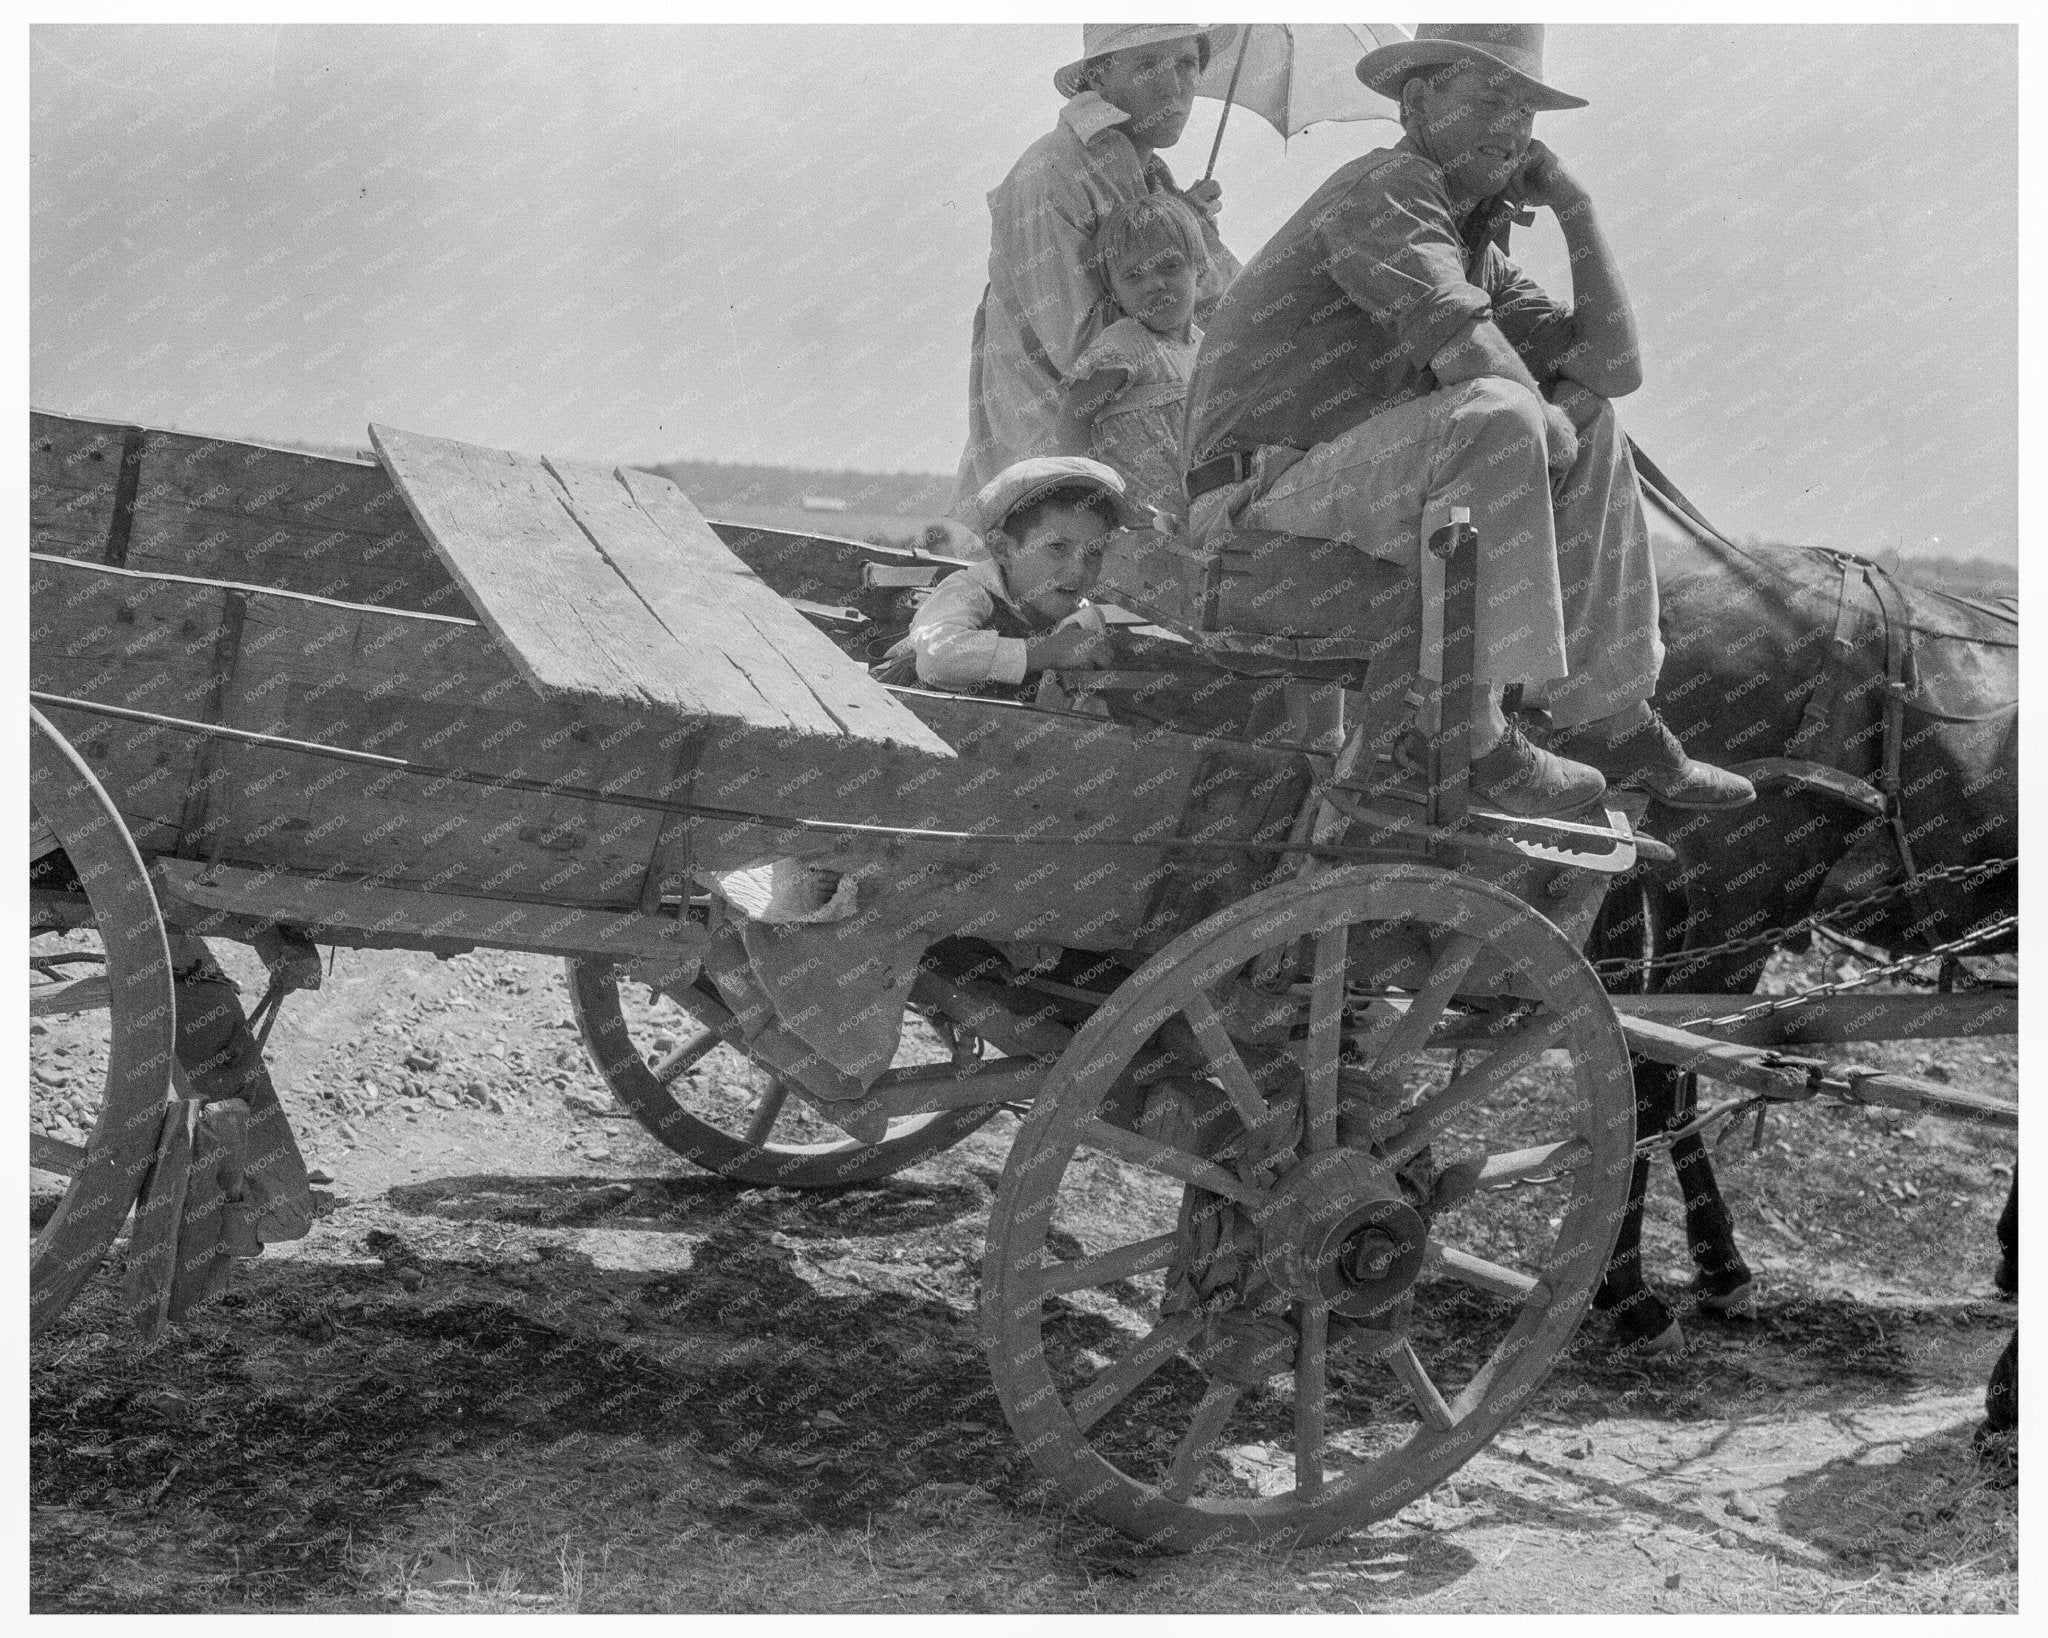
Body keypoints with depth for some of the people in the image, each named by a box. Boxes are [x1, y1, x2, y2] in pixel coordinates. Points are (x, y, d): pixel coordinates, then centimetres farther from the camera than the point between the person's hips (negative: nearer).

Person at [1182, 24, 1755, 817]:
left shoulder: (1480, 247, 18)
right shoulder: (1388, 188, -11)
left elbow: (1613, 369, 12)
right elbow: (1473, 355, -25)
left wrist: (1574, 206, 10)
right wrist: (1549, 423, -6)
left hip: (1370, 497, 10)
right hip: (1261, 507, -10)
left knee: (1592, 427, 13)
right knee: (1499, 418, -31)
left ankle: (1605, 719, 8)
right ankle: (1467, 730, -27)